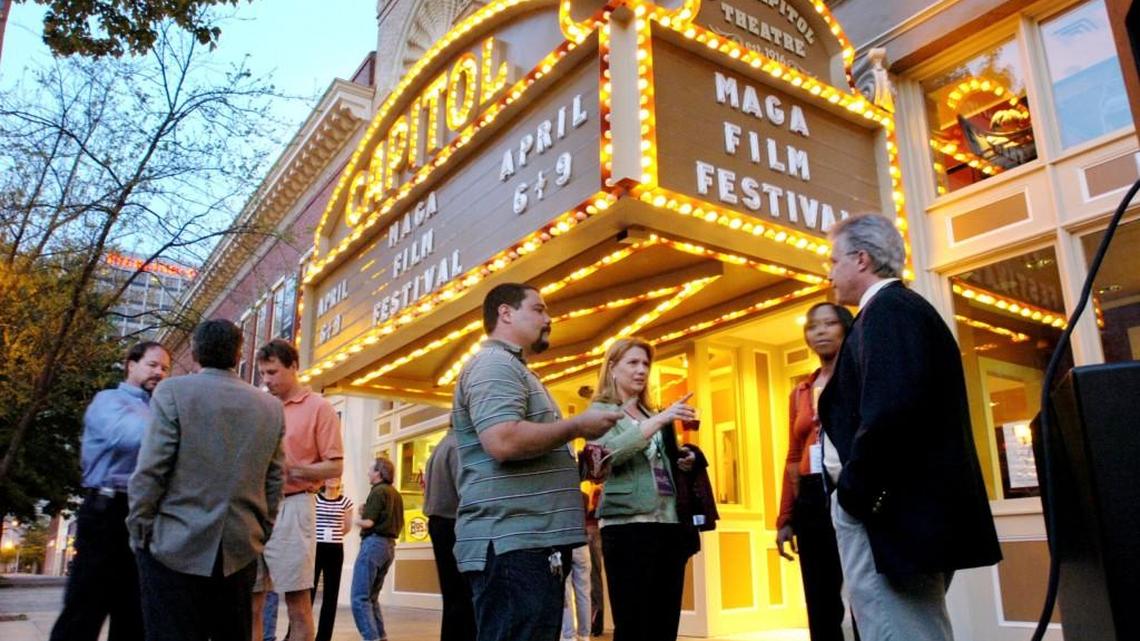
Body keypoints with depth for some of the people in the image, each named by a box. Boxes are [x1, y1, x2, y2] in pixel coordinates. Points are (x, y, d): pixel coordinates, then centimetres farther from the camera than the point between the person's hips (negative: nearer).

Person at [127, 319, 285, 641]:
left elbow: (149, 472, -9)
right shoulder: (271, 407, 6)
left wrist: (139, 532, 1)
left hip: (176, 547, -3)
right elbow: (274, 482, 8)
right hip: (241, 549, 4)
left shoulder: (173, 391, -6)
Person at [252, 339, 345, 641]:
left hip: (290, 508, -5)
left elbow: (335, 466, -4)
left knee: (298, 604, 0)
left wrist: (291, 471, -16)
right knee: (250, 602, 9)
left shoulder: (319, 407, -1)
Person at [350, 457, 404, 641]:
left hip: (374, 543, -9)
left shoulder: (378, 491, -10)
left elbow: (368, 522, -16)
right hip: (389, 545, 9)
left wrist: (357, 520, 5)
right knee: (371, 597, 18)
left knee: (359, 598, -6)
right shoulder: (396, 494, 15)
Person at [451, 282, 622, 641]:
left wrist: (578, 458, 14)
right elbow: (504, 442, -26)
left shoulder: (511, 369, 24)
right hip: (511, 545, -11)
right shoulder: (494, 364, -10)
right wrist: (578, 426, -13)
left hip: (531, 543, 11)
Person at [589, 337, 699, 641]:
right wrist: (659, 420, -22)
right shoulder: (601, 411, 4)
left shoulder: (652, 414, 22)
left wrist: (683, 461, 7)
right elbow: (607, 453, -16)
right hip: (628, 524, -6)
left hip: (671, 523, 6)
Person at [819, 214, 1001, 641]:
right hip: (907, 510, 11)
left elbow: (890, 410, -26)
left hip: (890, 513, -11)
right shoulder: (903, 308, 19)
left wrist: (853, 489, -16)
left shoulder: (888, 309, -12)